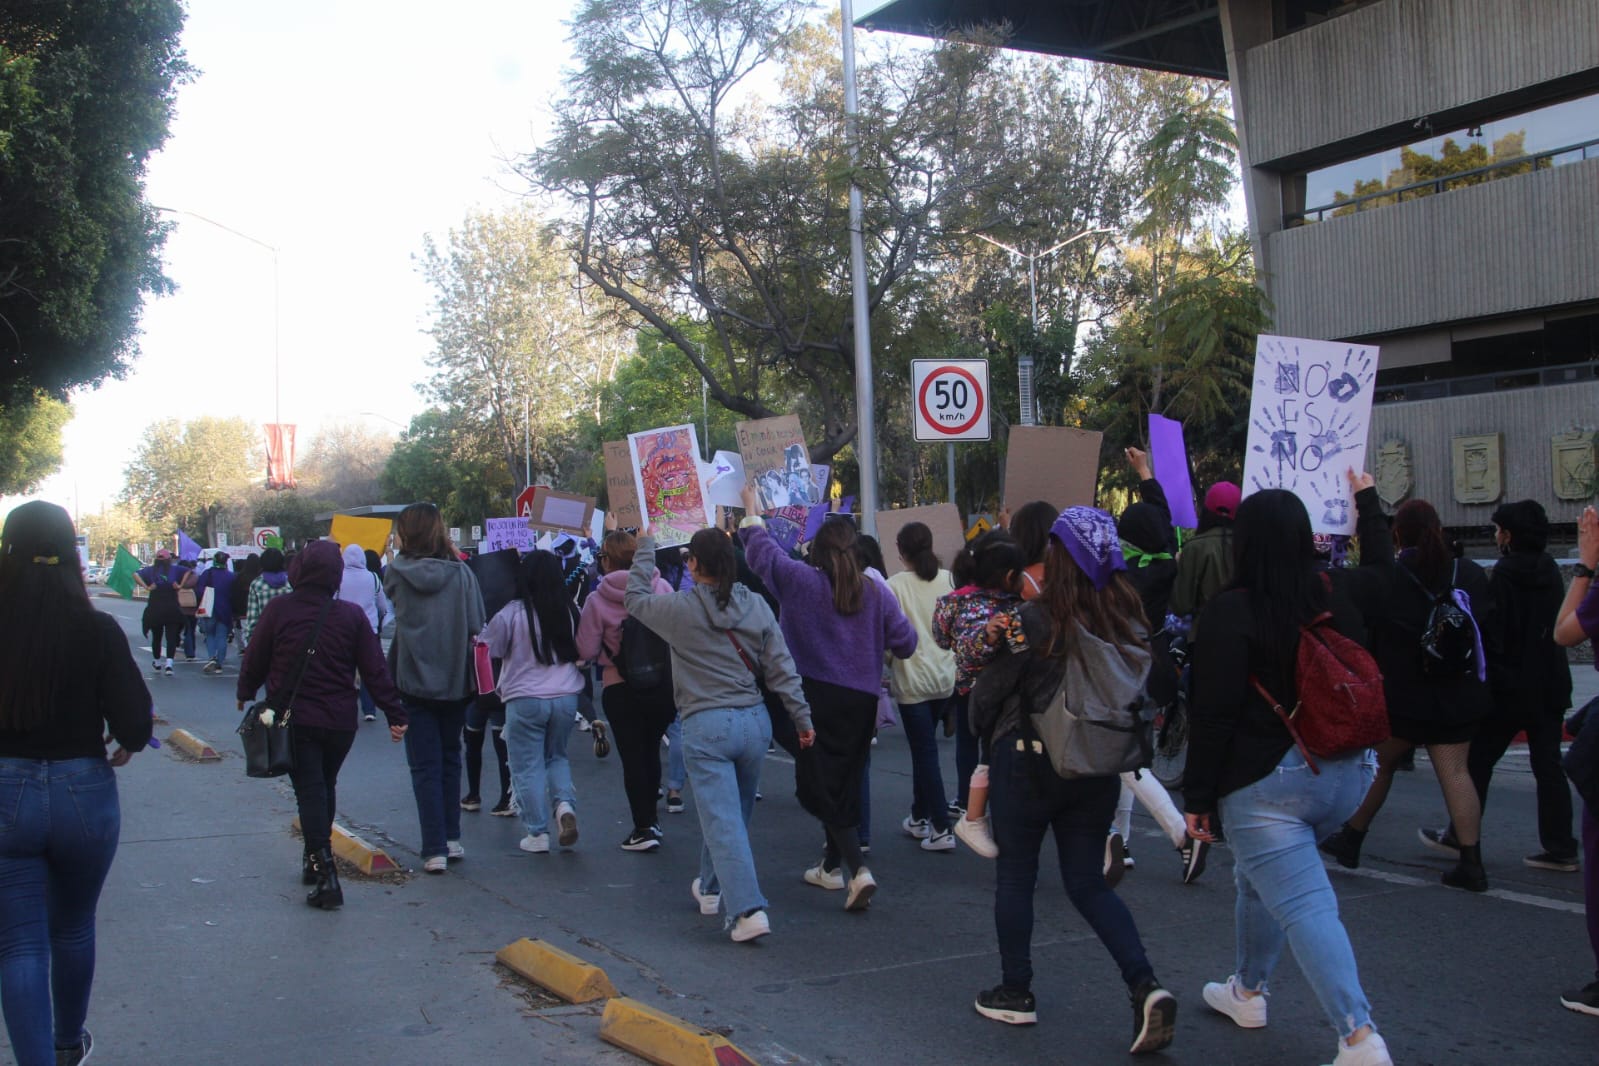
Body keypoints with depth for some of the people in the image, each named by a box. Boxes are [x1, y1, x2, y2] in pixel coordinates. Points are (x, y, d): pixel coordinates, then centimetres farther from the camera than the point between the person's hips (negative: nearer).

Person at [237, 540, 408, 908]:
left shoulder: (278, 609, -8)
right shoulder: (352, 615, -4)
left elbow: (255, 659, 1)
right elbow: (375, 670, -4)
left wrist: (244, 693, 20)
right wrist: (395, 714, 0)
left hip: (293, 718, -2)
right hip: (340, 721, 2)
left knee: (309, 791, -2)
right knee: (326, 787, 20)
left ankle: (325, 874, -13)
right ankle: (316, 860, 32)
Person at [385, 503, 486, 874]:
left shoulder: (397, 573, -9)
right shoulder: (461, 573, -9)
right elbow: (476, 625, -8)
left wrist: (404, 553, 20)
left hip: (413, 681, -1)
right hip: (454, 680, 1)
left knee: (425, 766, 4)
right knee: (450, 759, 18)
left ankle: (435, 850, 0)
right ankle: (452, 839, 23)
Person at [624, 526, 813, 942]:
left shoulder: (680, 609, -8)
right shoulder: (756, 606, 2)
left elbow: (635, 598, 12)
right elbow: (781, 668, 3)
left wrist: (646, 548, 24)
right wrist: (802, 718, 10)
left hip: (706, 726, -5)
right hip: (754, 721, 5)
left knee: (722, 821, -6)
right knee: (731, 814, 20)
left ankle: (747, 909, -16)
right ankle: (712, 888, 39)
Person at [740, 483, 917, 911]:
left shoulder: (802, 581, -8)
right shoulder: (877, 593, -1)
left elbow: (762, 552, 5)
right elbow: (906, 643, 3)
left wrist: (751, 513, 22)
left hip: (816, 696, -4)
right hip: (862, 700, 4)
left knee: (821, 784, -1)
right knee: (846, 781, 17)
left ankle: (858, 870, -15)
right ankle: (833, 865, 31)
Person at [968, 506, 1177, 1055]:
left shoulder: (1037, 619, -17)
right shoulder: (1129, 619, -3)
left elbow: (990, 690, -8)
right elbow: (1142, 690, 5)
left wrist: (985, 728, 11)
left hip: (1029, 762, -5)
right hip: (1099, 768, 5)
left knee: (1015, 874, 13)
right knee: (1088, 882, 13)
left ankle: (1015, 993, 22)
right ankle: (1146, 987, -3)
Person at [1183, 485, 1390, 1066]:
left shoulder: (1230, 612, -14)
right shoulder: (1337, 600, 3)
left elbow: (1213, 714, -14)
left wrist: (1197, 796, -7)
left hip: (1264, 781, -7)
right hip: (1346, 773, 7)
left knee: (1304, 906, -7)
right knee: (1262, 879, 26)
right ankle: (1247, 991, 41)